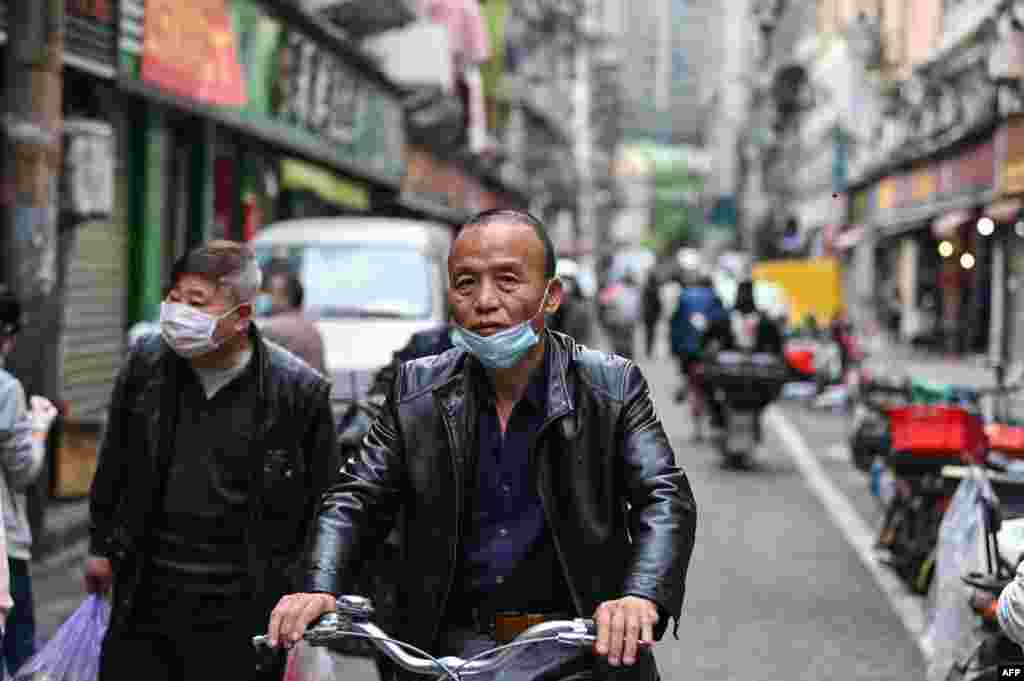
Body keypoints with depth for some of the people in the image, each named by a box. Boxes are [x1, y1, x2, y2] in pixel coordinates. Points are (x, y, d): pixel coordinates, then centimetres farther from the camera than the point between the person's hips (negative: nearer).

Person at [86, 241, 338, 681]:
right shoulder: (146, 363, 1)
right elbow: (115, 465, 16)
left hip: (239, 614, -3)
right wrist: (102, 545, 20)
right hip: (145, 598, 4)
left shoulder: (299, 390, -11)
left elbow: (323, 504, -2)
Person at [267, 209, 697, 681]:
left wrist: (642, 597, -29)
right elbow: (356, 499, 4)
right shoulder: (418, 390, 5)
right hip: (454, 643, 1)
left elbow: (666, 499, -9)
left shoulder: (613, 388, -1)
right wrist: (320, 588, -16)